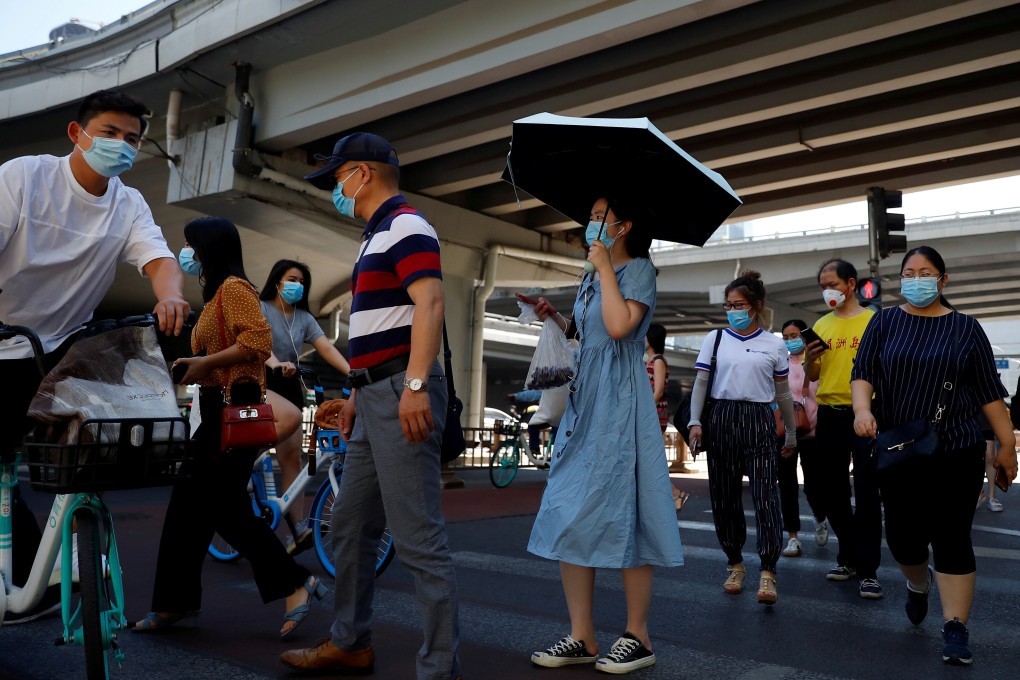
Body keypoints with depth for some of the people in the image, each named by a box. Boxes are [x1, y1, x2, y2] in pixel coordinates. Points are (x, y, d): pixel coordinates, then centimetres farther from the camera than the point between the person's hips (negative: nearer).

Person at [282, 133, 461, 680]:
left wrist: (415, 385, -29)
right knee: (350, 525, 17)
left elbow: (429, 305, -21)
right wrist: (358, 392, 23)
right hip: (376, 398, 11)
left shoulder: (406, 226, -7)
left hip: (403, 396, -11)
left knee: (417, 537, -8)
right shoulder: (377, 236, 23)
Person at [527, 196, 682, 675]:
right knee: (569, 517, 3)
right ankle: (581, 637, 12)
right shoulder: (590, 278, 20)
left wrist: (605, 268, -11)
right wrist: (553, 317, 9)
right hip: (583, 401, 8)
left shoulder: (638, 269, -4)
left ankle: (638, 636, 10)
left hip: (619, 401, -8)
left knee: (620, 511, -4)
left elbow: (619, 327, -21)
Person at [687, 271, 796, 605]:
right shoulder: (715, 339, 7)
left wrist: (791, 434, 17)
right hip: (722, 418, 1)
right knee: (724, 496, 6)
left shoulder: (774, 345, 7)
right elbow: (700, 383, 7)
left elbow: (783, 392, 14)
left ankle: (768, 573, -7)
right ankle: (735, 564, 21)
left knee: (765, 495, -9)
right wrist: (695, 421, -4)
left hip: (759, 421, -1)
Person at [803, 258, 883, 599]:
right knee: (831, 489, 11)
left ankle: (868, 570, 5)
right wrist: (810, 358, -6)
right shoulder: (822, 325, 11)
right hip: (829, 414, 5)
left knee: (866, 492, -3)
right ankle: (849, 556, 27)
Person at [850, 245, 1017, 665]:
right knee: (902, 533, 5)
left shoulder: (965, 328, 4)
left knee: (951, 538, -1)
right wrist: (862, 409, -21)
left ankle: (956, 629, 8)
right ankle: (918, 584, 37)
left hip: (957, 451, -1)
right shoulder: (884, 323, 6)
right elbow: (863, 373, -2)